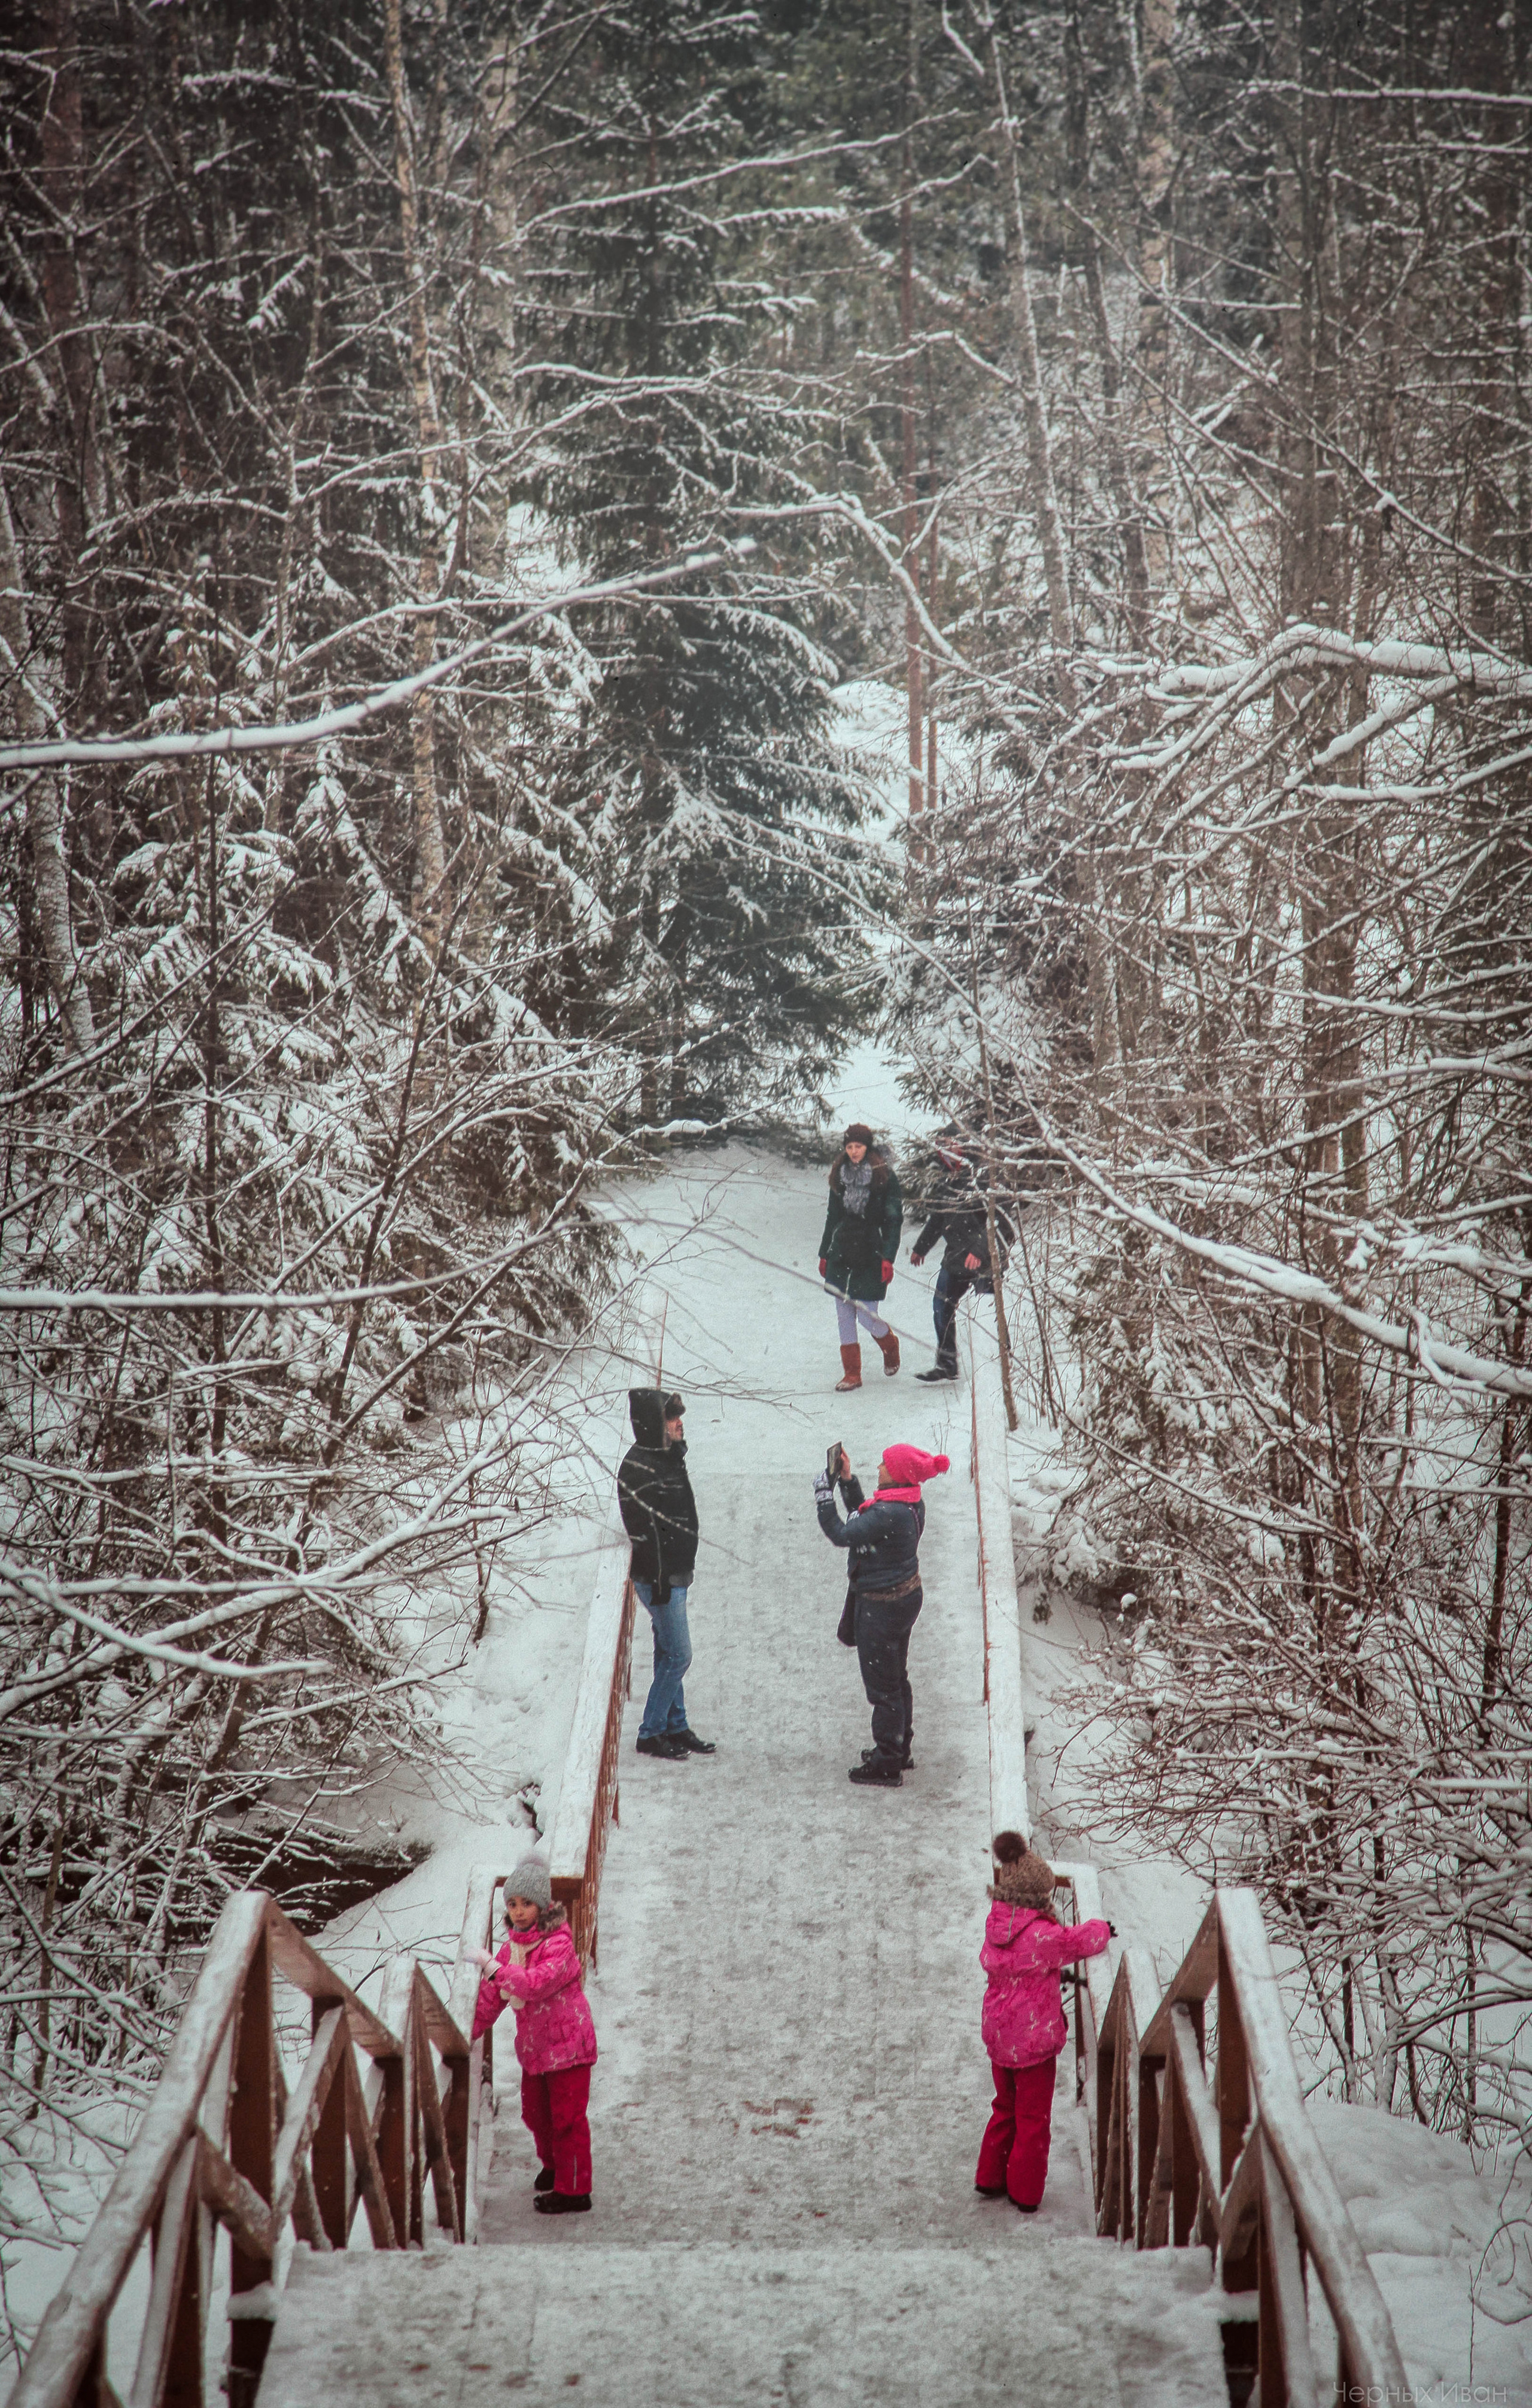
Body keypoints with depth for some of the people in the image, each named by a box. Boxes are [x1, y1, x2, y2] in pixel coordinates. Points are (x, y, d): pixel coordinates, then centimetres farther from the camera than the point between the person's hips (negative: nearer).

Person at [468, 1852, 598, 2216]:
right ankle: (553, 2166, 43)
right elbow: (492, 1997, 11)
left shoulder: (558, 1942, -19)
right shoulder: (514, 1945, 5)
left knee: (567, 2117, -2)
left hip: (567, 2042, -8)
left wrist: (491, 1965, -33)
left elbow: (537, 1983, -34)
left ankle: (573, 2191, 7)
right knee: (535, 2113, 19)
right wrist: (467, 2034, 7)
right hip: (533, 2045, 8)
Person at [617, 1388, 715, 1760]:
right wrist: (657, 1580, -21)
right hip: (659, 1576, -9)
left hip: (675, 1573, 9)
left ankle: (676, 1728, 23)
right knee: (678, 1655, -6)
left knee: (670, 1655, 15)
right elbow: (643, 1528, -21)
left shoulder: (668, 1458, 12)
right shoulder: (638, 1467, -18)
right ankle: (650, 1734, 3)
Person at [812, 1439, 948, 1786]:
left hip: (882, 1606, -10)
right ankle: (900, 1752, 38)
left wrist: (824, 1495, -16)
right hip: (906, 1597, 10)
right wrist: (847, 1480, 8)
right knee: (896, 1678, 23)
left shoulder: (889, 1514, -30)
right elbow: (863, 1518, 12)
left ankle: (887, 1767, 13)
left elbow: (841, 1535, -25)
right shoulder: (913, 1504, 0)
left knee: (882, 1685, 3)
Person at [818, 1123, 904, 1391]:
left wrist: (888, 1257, -12)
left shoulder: (884, 1176, -5)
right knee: (844, 1316, 2)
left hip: (870, 1253, -5)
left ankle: (890, 1346, 25)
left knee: (866, 1315, -7)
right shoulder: (840, 1174, 9)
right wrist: (824, 1254, 16)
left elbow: (894, 1219, -5)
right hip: (842, 1252, 5)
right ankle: (852, 1374, 10)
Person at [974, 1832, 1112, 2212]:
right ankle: (1025, 2192, 16)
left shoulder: (996, 1926, -4)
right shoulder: (1041, 1935, -25)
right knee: (1033, 2118, 8)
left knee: (1006, 2108, 24)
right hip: (1034, 2039, -7)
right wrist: (1103, 1930, 10)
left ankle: (990, 2178, 32)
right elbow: (1078, 1941, -13)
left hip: (998, 2037, 7)